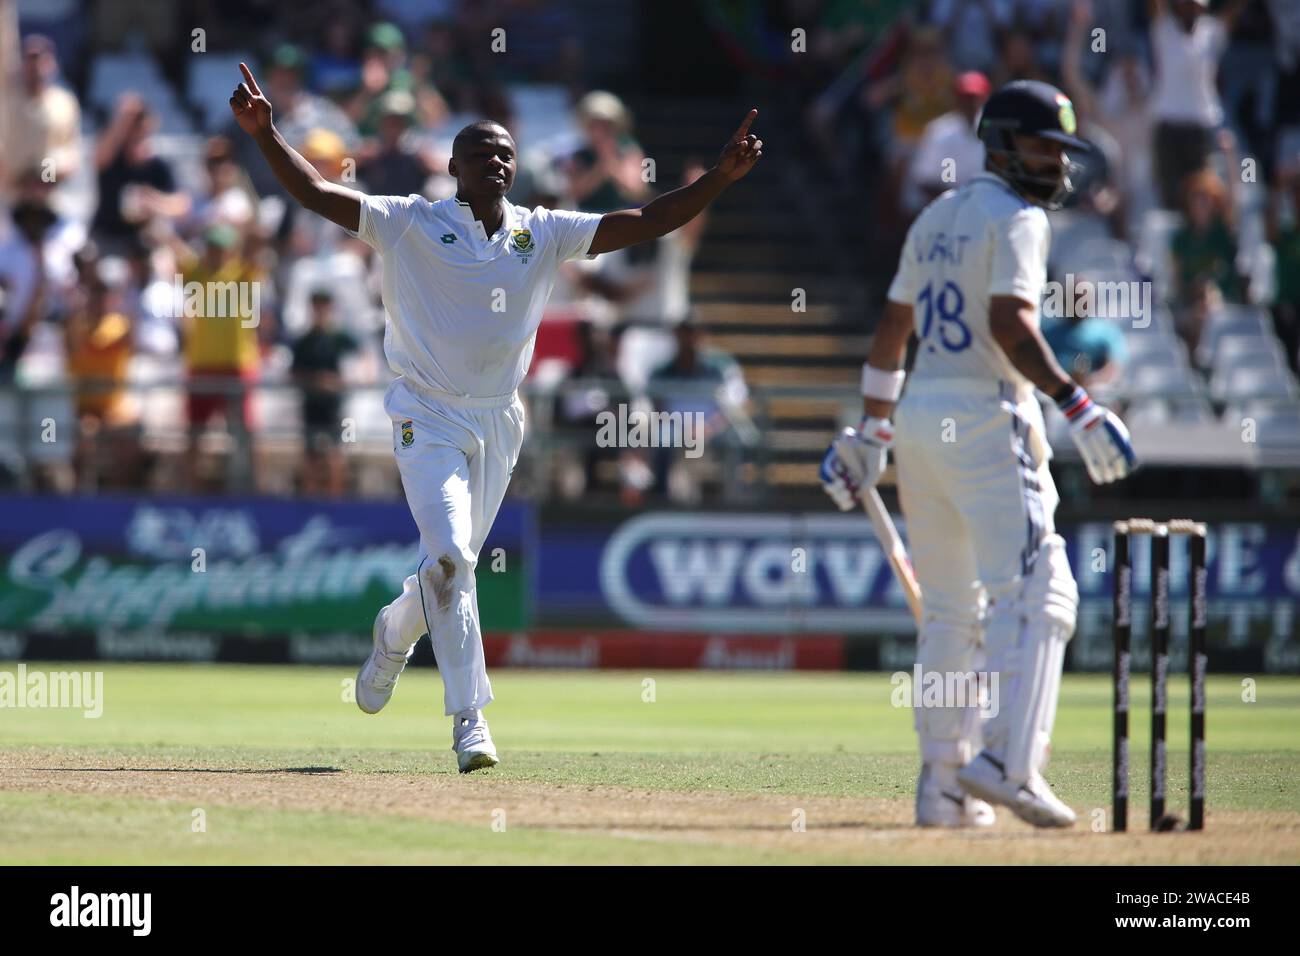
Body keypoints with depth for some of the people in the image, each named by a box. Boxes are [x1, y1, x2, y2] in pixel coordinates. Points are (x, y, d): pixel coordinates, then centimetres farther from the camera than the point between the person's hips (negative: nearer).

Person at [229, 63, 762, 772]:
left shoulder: (544, 234, 5)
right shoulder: (411, 225, -5)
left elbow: (647, 223, 1)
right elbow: (318, 195, -12)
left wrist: (721, 178, -9)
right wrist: (265, 137, -27)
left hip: (498, 422, 4)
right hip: (427, 416, -4)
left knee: (451, 567, 13)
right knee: (449, 556, -19)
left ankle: (393, 634, 46)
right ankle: (470, 721, -17)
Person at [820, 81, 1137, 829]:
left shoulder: (936, 218, 19)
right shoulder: (1015, 218, -7)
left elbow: (891, 331, 22)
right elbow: (1010, 324, -20)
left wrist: (872, 431, 27)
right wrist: (1076, 405, -26)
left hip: (918, 420, 9)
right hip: (984, 418, -9)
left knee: (949, 610, 13)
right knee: (1035, 592, -13)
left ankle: (943, 784, 12)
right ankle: (1006, 760, -26)